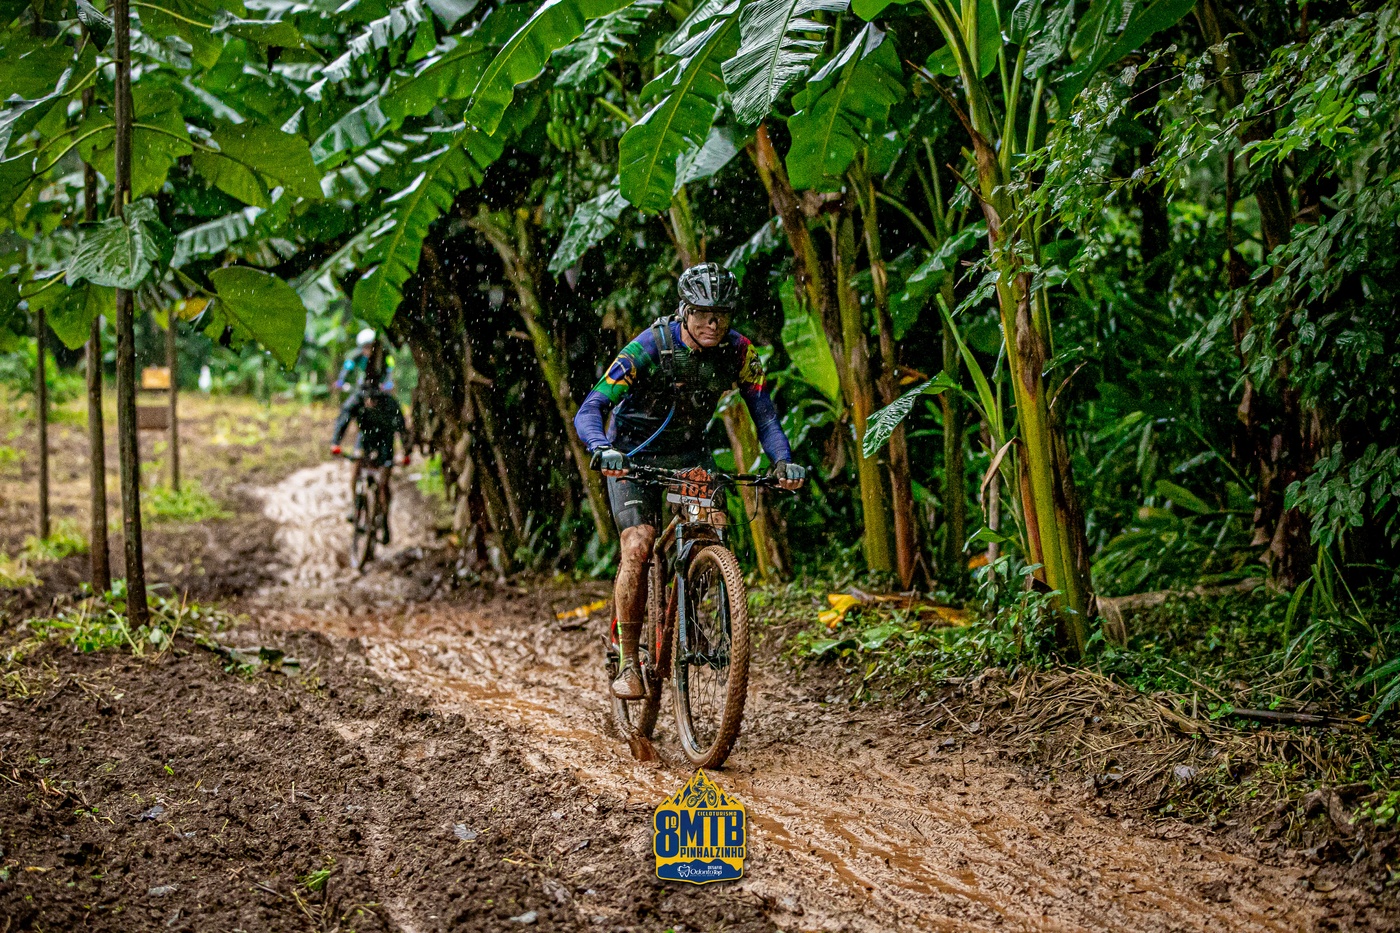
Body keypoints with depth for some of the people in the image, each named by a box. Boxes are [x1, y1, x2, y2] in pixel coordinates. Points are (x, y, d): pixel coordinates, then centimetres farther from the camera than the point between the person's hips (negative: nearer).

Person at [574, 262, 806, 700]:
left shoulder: (738, 351, -16)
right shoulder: (649, 348, -27)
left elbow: (764, 413, -10)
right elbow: (589, 411, -30)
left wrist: (782, 460, -29)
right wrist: (603, 450, -50)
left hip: (689, 453, 3)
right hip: (634, 456, -3)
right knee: (638, 546, -21)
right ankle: (628, 663, -13)